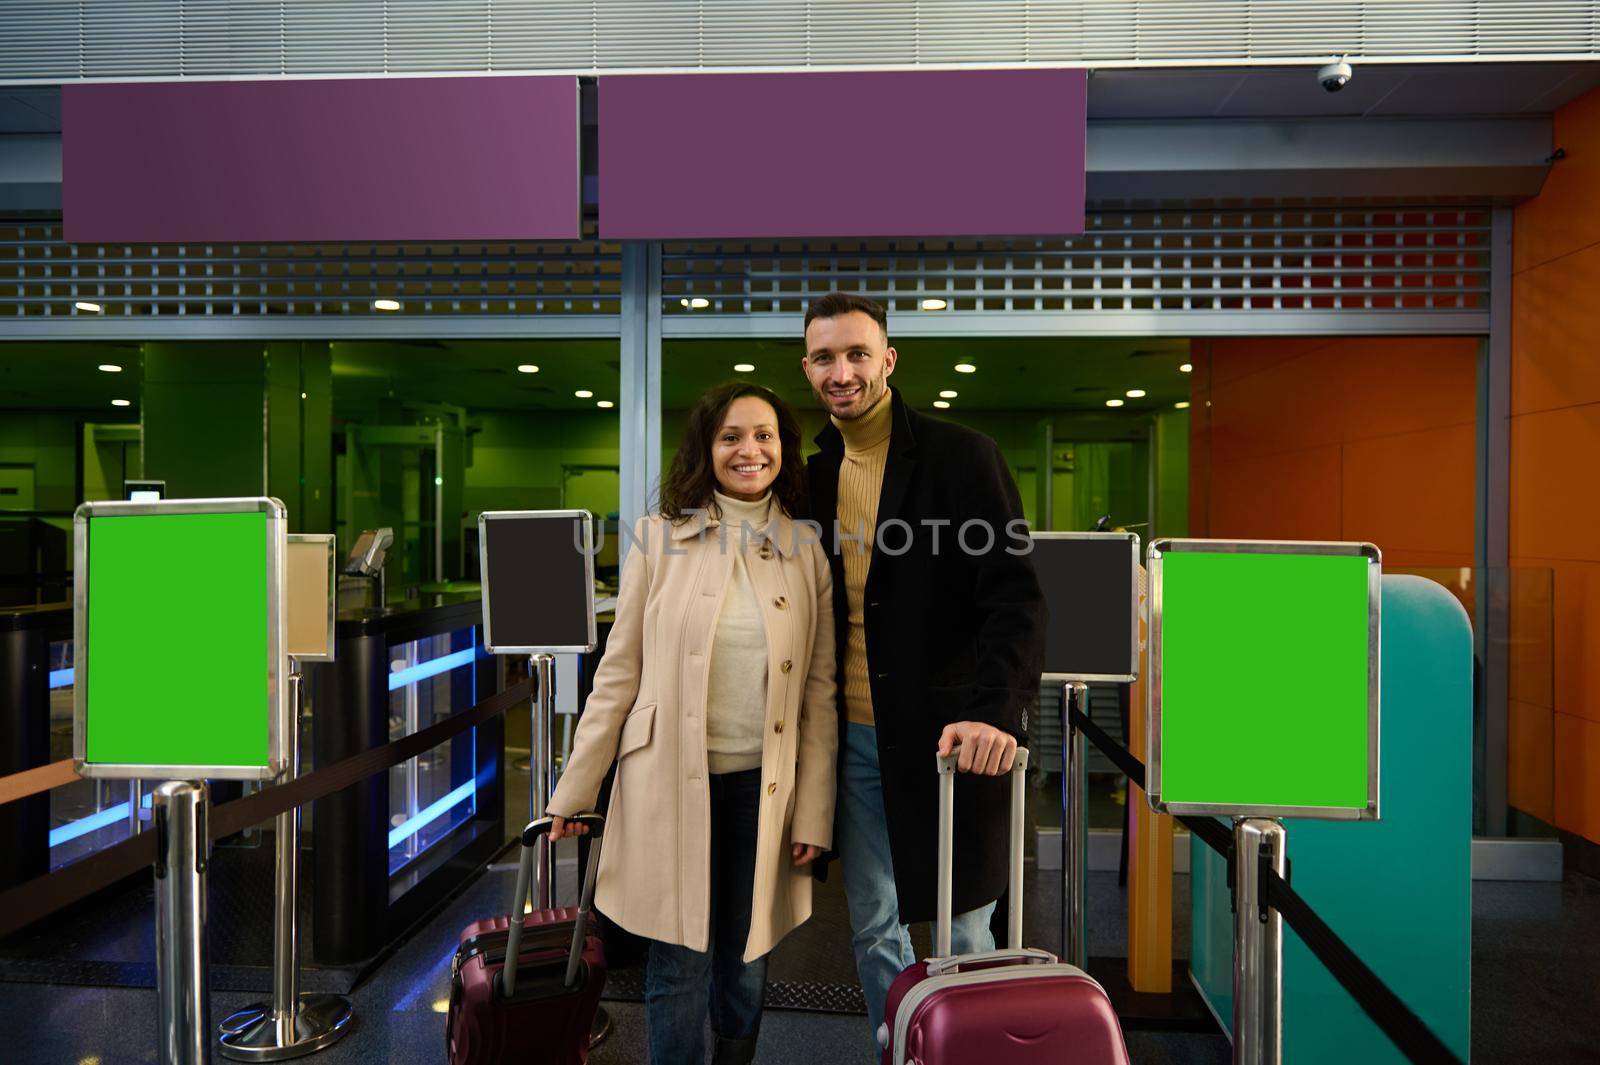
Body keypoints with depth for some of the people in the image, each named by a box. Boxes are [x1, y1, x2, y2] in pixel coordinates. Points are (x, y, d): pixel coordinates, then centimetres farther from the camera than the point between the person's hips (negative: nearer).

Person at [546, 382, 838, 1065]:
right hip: (670, 782, -1)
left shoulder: (805, 553, 3)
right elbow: (618, 673, 1)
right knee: (678, 968, 7)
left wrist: (814, 815, 0)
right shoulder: (662, 538, -2)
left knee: (745, 964, 15)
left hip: (762, 786, 2)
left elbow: (820, 693, 3)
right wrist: (575, 791, 1)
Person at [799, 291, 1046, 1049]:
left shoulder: (962, 456, -7)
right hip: (856, 738, 5)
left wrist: (997, 710, -28)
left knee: (963, 928, 11)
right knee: (874, 929, 15)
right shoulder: (815, 475, 8)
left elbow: (1014, 596, -14)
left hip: (947, 735, -4)